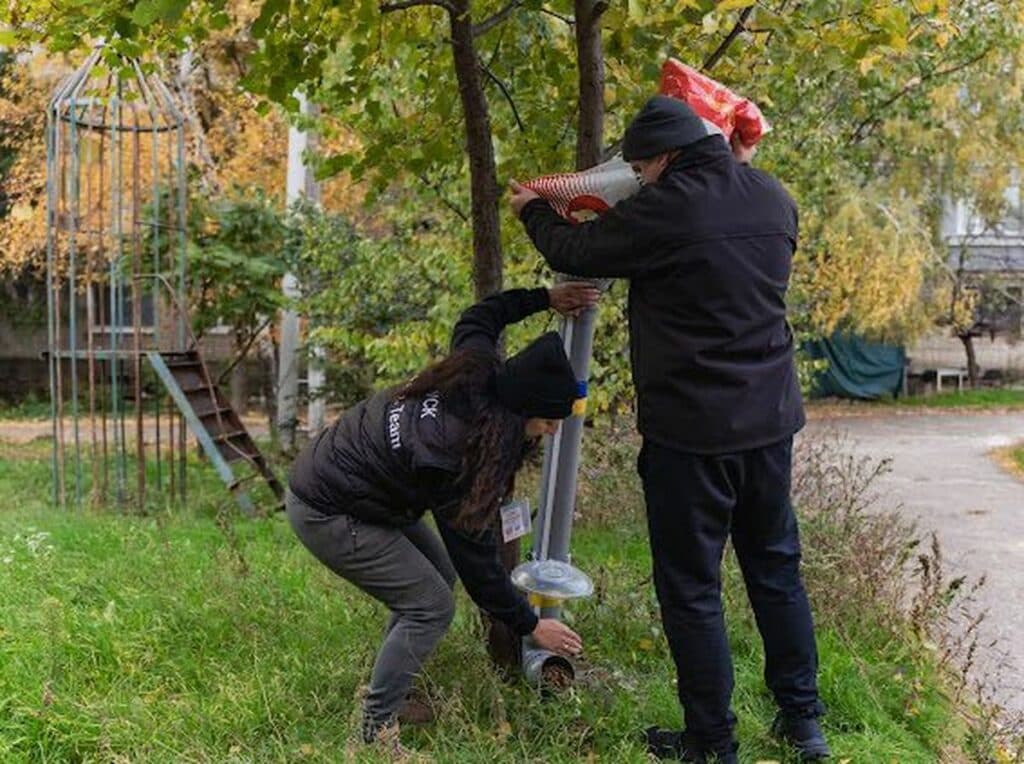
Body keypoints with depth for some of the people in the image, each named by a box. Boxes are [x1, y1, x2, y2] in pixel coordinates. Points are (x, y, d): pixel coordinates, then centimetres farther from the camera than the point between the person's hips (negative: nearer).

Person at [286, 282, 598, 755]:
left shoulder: (476, 377, -12)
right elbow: (475, 555, -21)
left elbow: (475, 320, 13)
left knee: (439, 573, 11)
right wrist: (531, 626, -11)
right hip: (325, 515, -10)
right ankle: (376, 730, 3)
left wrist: (545, 299, 9)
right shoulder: (456, 457, -32)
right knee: (430, 606, -10)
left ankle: (389, 694, 22)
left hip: (332, 469, 10)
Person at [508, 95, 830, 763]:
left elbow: (575, 253, -4)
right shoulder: (774, 197, 5)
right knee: (777, 569, 18)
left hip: (691, 429, -7)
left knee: (691, 586, 5)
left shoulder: (666, 208, -16)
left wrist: (534, 210, 16)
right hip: (771, 419, 7)